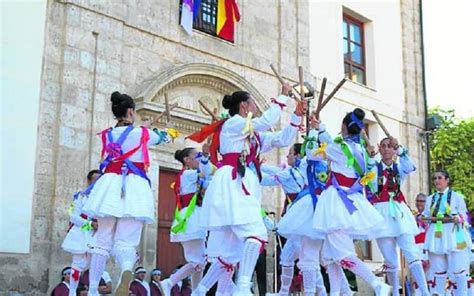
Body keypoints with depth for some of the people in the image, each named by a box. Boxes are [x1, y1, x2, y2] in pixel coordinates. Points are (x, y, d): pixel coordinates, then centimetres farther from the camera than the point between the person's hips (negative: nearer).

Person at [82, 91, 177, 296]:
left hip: (110, 186, 3)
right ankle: (126, 272, -39)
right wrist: (169, 132, 47)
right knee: (126, 240, -7)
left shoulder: (107, 135, 13)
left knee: (103, 240, 11)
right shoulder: (141, 133, 4)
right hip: (134, 188, -3)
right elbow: (163, 137, 24)